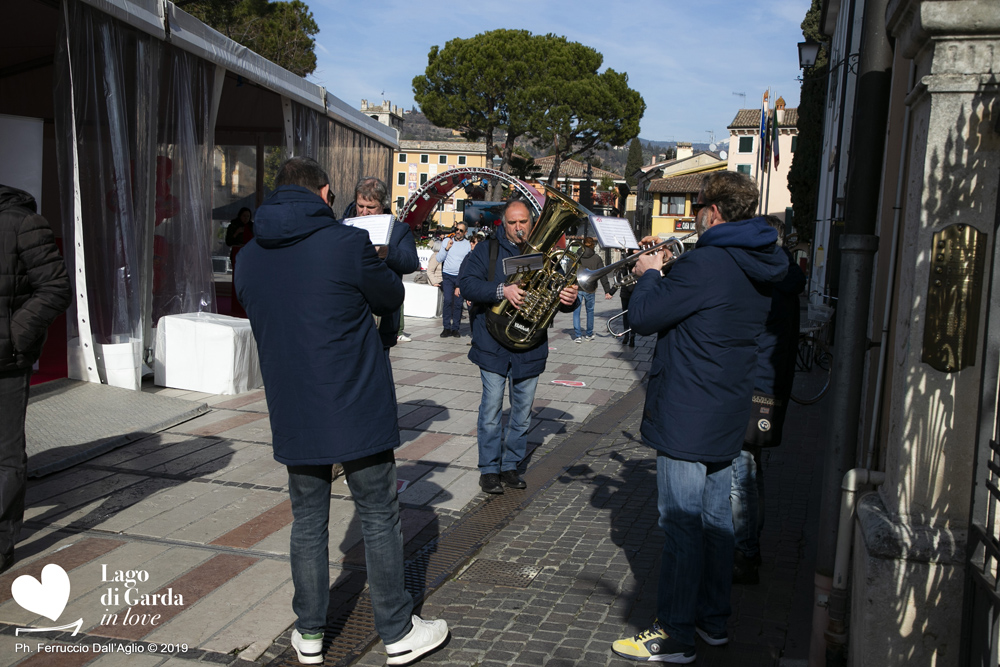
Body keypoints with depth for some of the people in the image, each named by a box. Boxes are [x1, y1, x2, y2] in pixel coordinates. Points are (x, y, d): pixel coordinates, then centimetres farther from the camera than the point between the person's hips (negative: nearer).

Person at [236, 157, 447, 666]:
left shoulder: (249, 258, 2)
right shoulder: (347, 244, -15)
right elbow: (391, 298, -1)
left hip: (293, 417, 4)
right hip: (358, 414, -4)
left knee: (308, 523, 17)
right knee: (380, 520, 10)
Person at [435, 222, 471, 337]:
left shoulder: (468, 245, 7)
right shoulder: (447, 241, 9)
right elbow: (439, 259, 4)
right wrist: (447, 248, -6)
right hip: (447, 275, 0)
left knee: (458, 303, -3)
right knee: (447, 301, -10)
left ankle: (455, 328, 4)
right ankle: (446, 327, -6)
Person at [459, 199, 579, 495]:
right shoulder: (487, 250, 2)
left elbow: (558, 294, 8)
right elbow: (468, 284, -11)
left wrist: (568, 300, -17)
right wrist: (503, 290, -26)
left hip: (530, 347, 3)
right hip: (493, 345, -3)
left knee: (522, 411, 9)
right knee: (491, 407, -2)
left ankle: (510, 466, 23)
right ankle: (489, 469, 11)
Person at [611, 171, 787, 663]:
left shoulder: (705, 263, -20)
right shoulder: (757, 267, 10)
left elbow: (643, 318, -16)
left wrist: (649, 275, 0)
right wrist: (665, 270, 13)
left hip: (687, 418, -9)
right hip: (727, 417, 9)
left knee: (681, 527, 0)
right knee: (714, 520, 17)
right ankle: (713, 619, 30)